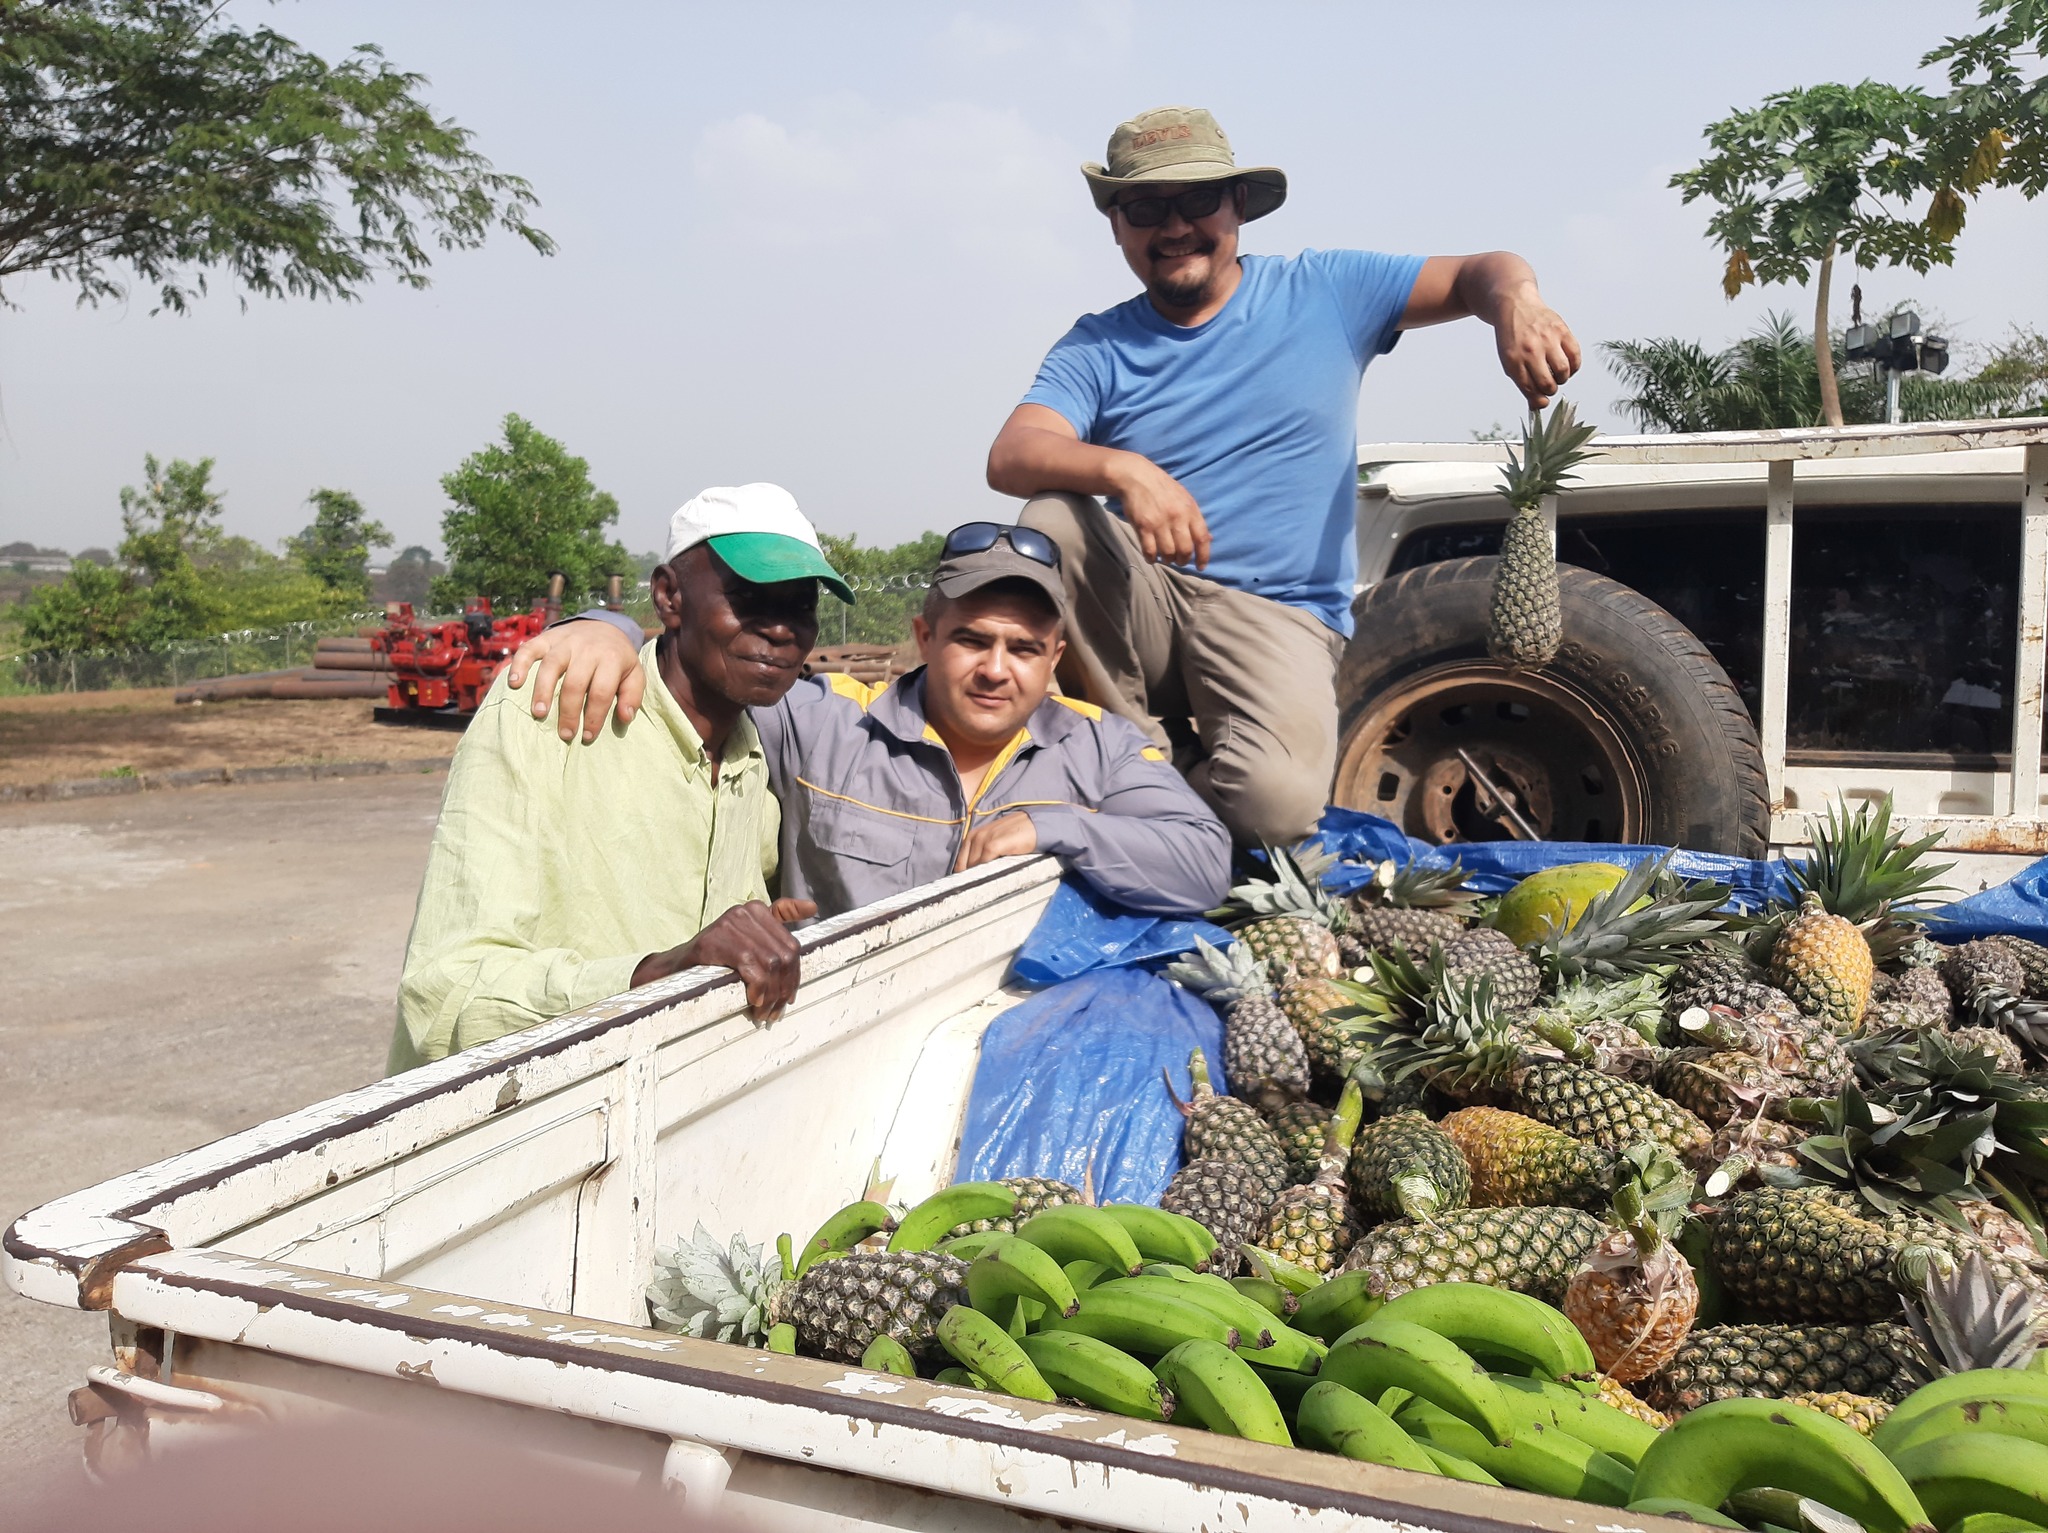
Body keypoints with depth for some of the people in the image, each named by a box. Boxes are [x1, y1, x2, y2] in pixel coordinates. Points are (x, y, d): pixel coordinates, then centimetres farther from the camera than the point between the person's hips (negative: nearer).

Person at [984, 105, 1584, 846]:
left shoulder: (1324, 290, 7)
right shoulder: (1097, 348, 6)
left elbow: (1481, 273, 6)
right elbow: (1010, 456, -11)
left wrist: (1516, 302, -20)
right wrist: (1122, 470, -32)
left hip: (1276, 616, -2)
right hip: (1138, 601, 2)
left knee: (1275, 802, -31)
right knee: (1051, 520, -30)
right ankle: (1147, 753, -11)